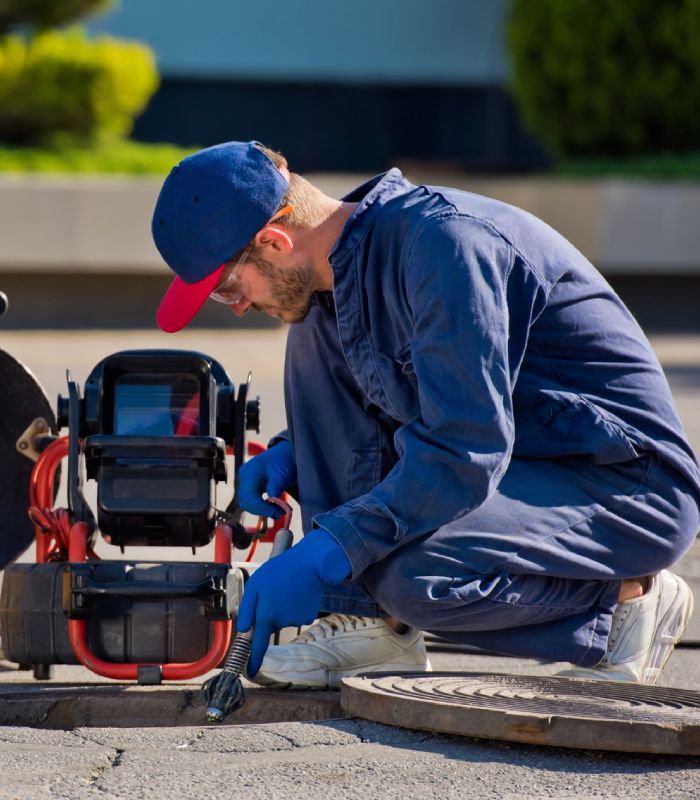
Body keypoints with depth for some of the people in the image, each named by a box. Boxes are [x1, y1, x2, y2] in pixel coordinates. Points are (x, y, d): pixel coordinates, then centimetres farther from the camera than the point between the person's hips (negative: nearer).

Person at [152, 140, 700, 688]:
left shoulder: (442, 241, -23)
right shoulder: (345, 263, 5)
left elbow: (465, 452, -30)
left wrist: (322, 555, -30)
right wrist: (291, 456, 2)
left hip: (634, 487, -9)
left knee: (412, 576, -34)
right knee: (314, 335, 2)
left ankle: (625, 599, -5)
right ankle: (368, 622, -2)